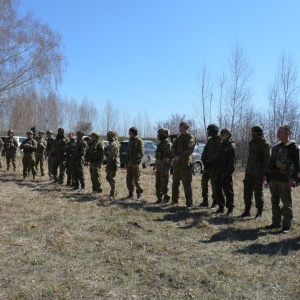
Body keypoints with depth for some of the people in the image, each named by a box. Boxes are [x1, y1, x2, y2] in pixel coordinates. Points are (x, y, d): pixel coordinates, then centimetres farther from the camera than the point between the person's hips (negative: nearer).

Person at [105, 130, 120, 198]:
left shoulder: (112, 145, -19)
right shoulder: (116, 143, 13)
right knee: (108, 178, 19)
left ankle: (113, 194, 5)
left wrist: (107, 166, -19)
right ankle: (113, 191, 27)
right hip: (113, 164, 10)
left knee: (111, 179, -2)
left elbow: (111, 157, -23)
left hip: (113, 164, -10)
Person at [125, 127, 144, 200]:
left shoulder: (139, 141, -8)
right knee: (129, 179, 7)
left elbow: (141, 153, -14)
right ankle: (131, 194, 15)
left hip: (135, 163, -7)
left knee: (136, 179, -5)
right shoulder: (130, 140, 16)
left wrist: (138, 162, -21)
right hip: (129, 163, 8)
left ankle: (139, 194, 6)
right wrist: (126, 162, 17)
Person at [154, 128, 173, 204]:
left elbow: (171, 156, -15)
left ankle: (166, 197, 9)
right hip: (158, 166, 9)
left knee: (164, 183, -5)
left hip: (165, 167, -8)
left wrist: (168, 167, -20)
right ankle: (160, 198, 15)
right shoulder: (160, 144, 15)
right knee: (158, 183, 9)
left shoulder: (168, 144, -12)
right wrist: (155, 165, 21)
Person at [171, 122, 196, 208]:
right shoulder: (179, 137, 14)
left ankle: (189, 203, -2)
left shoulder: (191, 138, -6)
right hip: (177, 163, 7)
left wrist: (180, 157, -18)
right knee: (175, 183, 14)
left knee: (187, 184, -7)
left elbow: (189, 151, -16)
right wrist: (175, 156, -10)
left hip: (185, 163, -7)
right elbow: (173, 147, 8)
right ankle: (175, 200, 26)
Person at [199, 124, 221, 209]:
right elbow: (205, 151, 12)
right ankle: (205, 201, 16)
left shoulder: (220, 140, -9)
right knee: (204, 181, 8)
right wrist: (204, 160, -3)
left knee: (214, 184, -4)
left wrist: (209, 161, -19)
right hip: (207, 165, 8)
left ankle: (215, 202, 6)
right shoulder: (210, 140, 15)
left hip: (215, 166, -8)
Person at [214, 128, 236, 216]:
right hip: (219, 171, 9)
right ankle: (221, 207, 22)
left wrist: (228, 172, -22)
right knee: (218, 189, 12)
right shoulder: (222, 144, 16)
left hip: (225, 172, -9)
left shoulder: (231, 146, -11)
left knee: (228, 190, -1)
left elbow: (232, 161, -17)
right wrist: (216, 169, 15)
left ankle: (230, 209, 7)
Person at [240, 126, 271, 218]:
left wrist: (264, 174, -19)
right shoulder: (252, 143, 11)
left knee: (258, 193, 1)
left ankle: (259, 212, 14)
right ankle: (247, 211, 20)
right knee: (247, 192, 9)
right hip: (249, 172, 7)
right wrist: (247, 169, 15)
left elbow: (267, 161, -15)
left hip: (258, 173, -7)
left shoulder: (265, 144, -11)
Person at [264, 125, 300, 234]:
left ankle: (286, 225, 8)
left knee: (286, 203, 0)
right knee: (274, 202, 12)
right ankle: (276, 223, 22)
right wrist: (267, 175, 15)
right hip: (273, 179, 7)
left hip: (285, 180, -7)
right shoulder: (276, 147, 16)